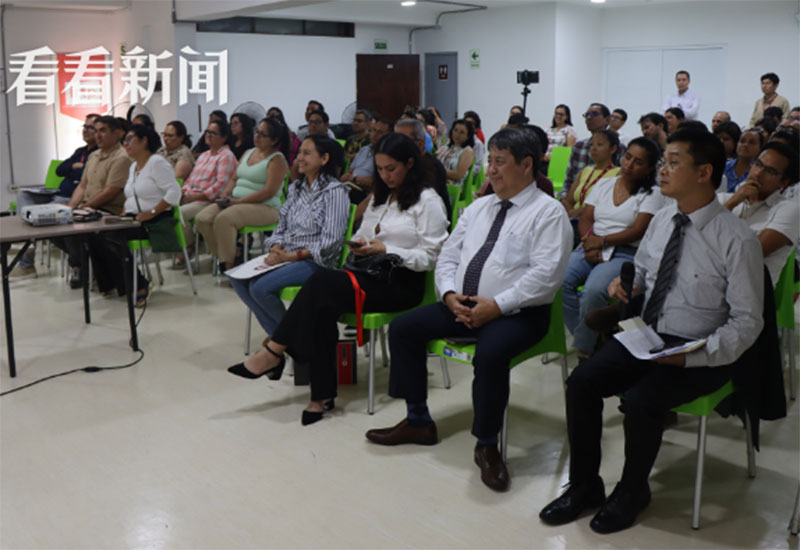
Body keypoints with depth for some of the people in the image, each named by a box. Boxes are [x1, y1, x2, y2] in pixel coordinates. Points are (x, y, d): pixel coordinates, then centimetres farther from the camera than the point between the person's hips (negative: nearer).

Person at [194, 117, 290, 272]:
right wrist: (225, 193, 1)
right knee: (202, 218, -14)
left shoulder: (277, 159, -6)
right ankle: (222, 257, -6)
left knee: (223, 219, -32)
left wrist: (238, 201, -18)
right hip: (235, 202, 8)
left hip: (264, 207, -8)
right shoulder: (249, 152, 20)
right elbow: (234, 178, 24)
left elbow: (269, 192, -16)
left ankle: (228, 265, -20)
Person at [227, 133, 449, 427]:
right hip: (371, 275, 7)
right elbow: (362, 234, 26)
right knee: (322, 305, -27)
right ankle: (322, 395, -25)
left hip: (401, 283, -7)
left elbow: (429, 257, -7)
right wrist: (359, 244, 3)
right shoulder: (380, 197, 22)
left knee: (323, 283, -30)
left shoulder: (428, 201, -3)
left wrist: (387, 250, -15)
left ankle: (274, 352, -21)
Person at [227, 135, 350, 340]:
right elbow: (281, 228, 17)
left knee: (260, 287, -25)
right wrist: (276, 248, -5)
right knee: (238, 279, -10)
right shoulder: (295, 188, 14)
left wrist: (293, 256, -18)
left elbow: (330, 242, -15)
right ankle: (279, 336, -2)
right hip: (286, 256, 8)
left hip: (316, 262, -8)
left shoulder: (334, 191, -10)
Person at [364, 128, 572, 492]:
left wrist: (497, 305, -21)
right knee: (403, 328, -4)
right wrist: (449, 293, -4)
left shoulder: (548, 212, -5)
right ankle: (418, 421, 10)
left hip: (517, 312, -7)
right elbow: (448, 256, 16)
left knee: (490, 353, -35)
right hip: (462, 304, 7)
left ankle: (487, 446, -13)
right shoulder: (478, 208, 17)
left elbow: (547, 272, -16)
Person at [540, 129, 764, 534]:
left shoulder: (737, 240, -17)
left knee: (639, 403, -27)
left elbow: (747, 321, -13)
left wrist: (695, 355, -25)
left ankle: (631, 492, 4)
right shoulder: (662, 220, 1)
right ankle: (584, 487, 6)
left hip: (698, 355, -6)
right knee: (581, 382, -13)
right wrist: (625, 283, -3)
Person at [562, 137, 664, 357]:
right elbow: (585, 219, 11)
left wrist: (602, 241, -13)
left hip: (625, 253, -4)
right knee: (560, 280, -27)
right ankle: (586, 336, -13)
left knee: (593, 291, -35)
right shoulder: (603, 184, 18)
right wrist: (589, 240, -10)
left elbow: (638, 230, -7)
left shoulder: (651, 194, 4)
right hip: (591, 249, 5)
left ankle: (583, 348, -16)